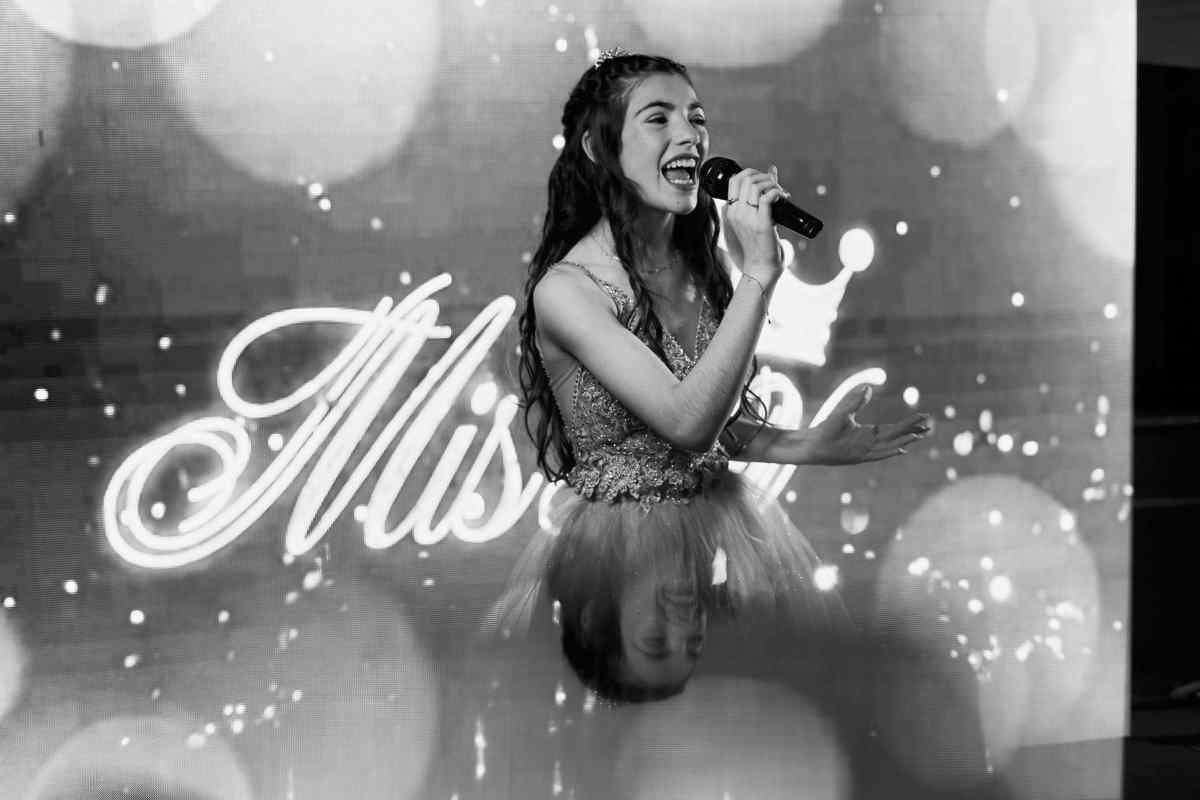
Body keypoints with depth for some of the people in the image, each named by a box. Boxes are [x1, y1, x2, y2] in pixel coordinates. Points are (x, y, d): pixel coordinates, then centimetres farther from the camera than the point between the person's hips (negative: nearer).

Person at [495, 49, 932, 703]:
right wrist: (759, 275, -29)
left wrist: (813, 446, -8)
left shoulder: (705, 266, 1)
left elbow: (722, 427, 10)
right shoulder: (565, 287, -19)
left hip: (723, 519, 6)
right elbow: (686, 423, -28)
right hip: (622, 544, -6)